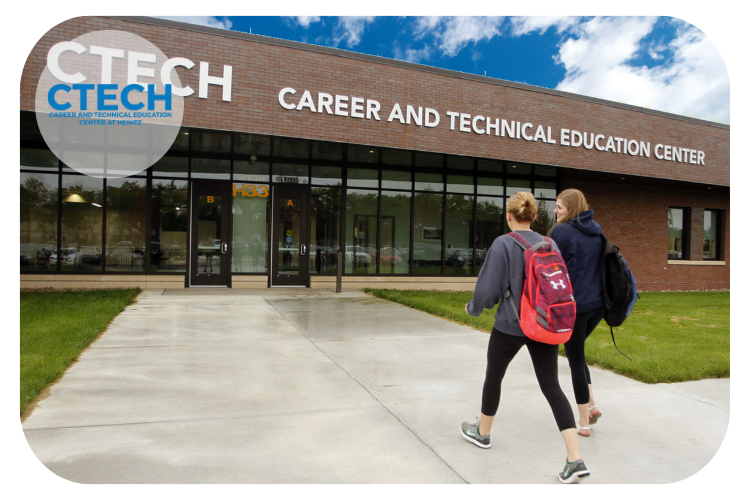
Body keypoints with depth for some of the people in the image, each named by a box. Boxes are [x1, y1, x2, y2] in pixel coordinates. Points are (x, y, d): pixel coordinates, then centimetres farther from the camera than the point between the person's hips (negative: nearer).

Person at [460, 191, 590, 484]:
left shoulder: (503, 244, -13)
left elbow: (488, 289, -13)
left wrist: (473, 308, 7)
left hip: (510, 326, -4)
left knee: (493, 376, 18)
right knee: (551, 387, 9)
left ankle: (482, 432, 38)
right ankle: (575, 459, 3)